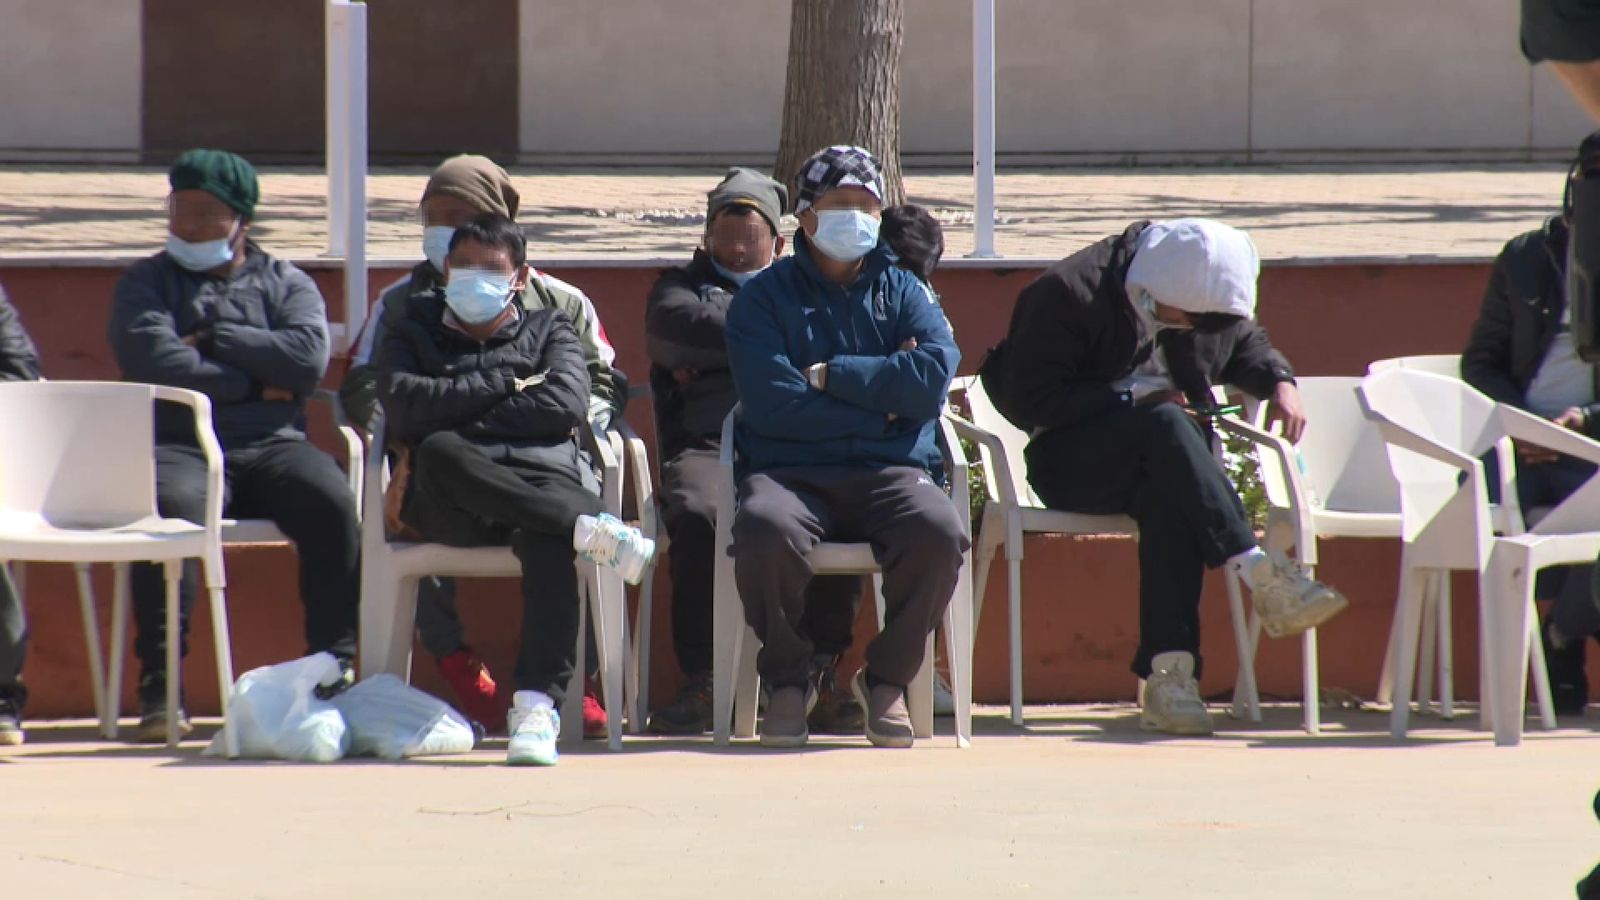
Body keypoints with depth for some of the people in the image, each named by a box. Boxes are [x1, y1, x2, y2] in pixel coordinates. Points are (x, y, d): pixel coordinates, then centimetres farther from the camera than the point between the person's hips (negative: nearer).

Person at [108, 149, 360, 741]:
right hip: (179, 446, -1)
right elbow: (154, 362, -5)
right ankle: (159, 688, -33)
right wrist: (256, 385, -4)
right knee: (171, 508, -36)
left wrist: (215, 339, -3)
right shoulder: (146, 283, 15)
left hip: (271, 447, 2)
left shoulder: (286, 285, 18)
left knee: (332, 503, -30)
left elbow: (308, 359, -3)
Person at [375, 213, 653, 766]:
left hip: (545, 477, 0)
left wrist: (463, 415, 1)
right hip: (451, 506, 1)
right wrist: (503, 385, 4)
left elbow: (567, 404, 4)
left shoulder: (549, 331, 26)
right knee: (439, 452, -38)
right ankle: (587, 528, -38)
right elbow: (403, 407, 4)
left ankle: (537, 703, -51)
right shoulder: (414, 330, 27)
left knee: (547, 540, -38)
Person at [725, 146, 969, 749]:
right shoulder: (764, 297, 9)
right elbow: (771, 404, -7)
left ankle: (888, 678, -8)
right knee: (765, 529, -36)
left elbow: (934, 376, -4)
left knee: (939, 533, -32)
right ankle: (788, 681, -12)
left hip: (889, 471, 2)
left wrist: (830, 375, -5)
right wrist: (880, 402, -3)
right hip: (790, 472, -2)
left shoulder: (904, 293, 16)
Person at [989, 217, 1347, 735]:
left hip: (1157, 461, 4)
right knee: (1165, 422, -35)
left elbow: (1246, 344, 26)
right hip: (1069, 466, -4)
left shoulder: (1206, 300, 7)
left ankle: (1169, 674, -43)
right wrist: (1132, 399, -19)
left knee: (1169, 500, -34)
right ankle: (1259, 574, -39)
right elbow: (1033, 398, -16)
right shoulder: (1066, 295, -13)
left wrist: (1279, 381, 4)